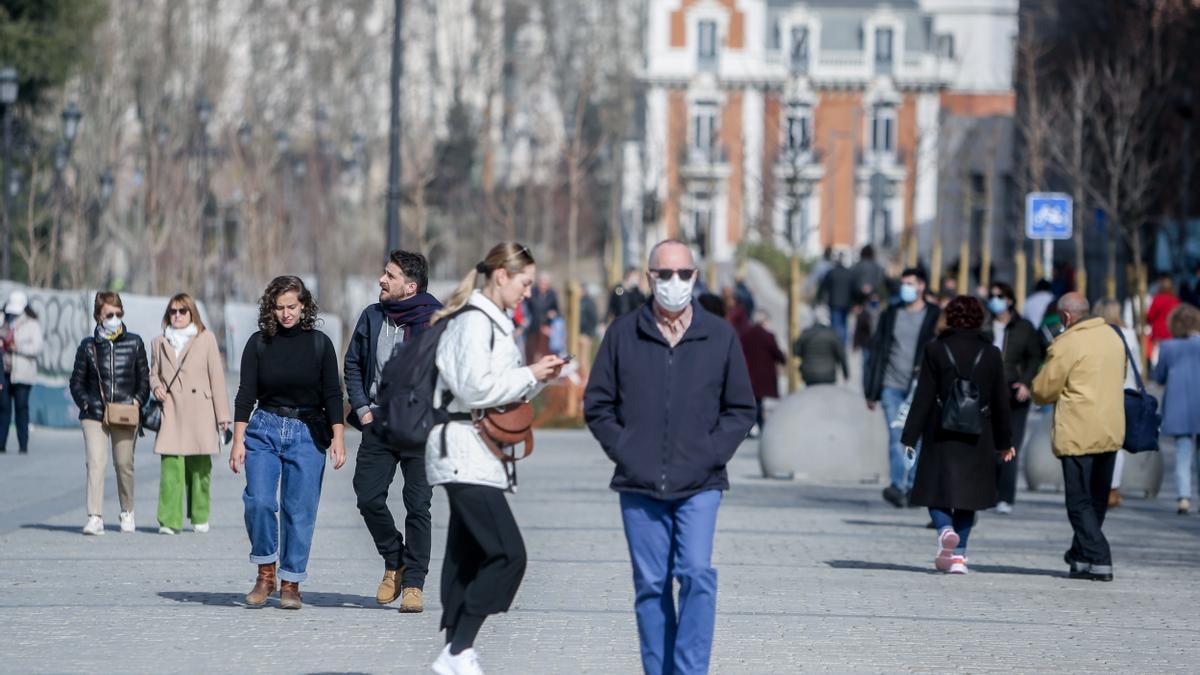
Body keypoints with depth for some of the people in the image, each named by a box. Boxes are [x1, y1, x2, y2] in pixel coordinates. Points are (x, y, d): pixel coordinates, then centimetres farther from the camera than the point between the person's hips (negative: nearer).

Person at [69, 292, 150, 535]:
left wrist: (138, 400, -4)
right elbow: (77, 381, 9)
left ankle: (127, 512, 27)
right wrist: (86, 403, -6)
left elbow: (144, 378, 12)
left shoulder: (134, 344, 6)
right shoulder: (88, 346, 4)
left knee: (124, 464, 8)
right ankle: (95, 518, -16)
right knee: (96, 463, -13)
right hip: (95, 414, -1)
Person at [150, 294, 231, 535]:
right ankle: (170, 521, -15)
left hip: (199, 411, -1)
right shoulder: (159, 343, 15)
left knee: (199, 467, 2)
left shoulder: (206, 339, 7)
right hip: (171, 412, 1)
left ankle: (200, 517, 17)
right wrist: (156, 386, -2)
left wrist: (223, 414, 2)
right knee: (170, 464, -11)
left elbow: (216, 377, 5)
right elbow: (154, 373, 23)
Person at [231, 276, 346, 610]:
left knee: (299, 510, -3)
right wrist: (238, 440, -5)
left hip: (308, 433, 0)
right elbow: (246, 394, 2)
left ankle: (291, 585, 7)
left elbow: (332, 394, 2)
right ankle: (265, 573, 1)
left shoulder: (319, 344, 2)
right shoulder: (259, 343, 2)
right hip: (264, 430, 0)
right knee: (259, 501, -16)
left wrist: (338, 438, -7)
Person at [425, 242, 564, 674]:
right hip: (465, 454, -11)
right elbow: (475, 389, -19)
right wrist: (531, 375, -11)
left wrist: (538, 379, 8)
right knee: (508, 554, -15)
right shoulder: (474, 322, -12)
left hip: (477, 456, 11)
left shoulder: (493, 322, 20)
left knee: (469, 556, 9)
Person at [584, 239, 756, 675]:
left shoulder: (720, 337, 6)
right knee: (650, 586, 3)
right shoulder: (623, 334, 6)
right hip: (639, 487, 1)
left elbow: (741, 409, 10)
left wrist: (710, 454, -3)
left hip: (699, 486, -1)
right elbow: (597, 405, 9)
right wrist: (624, 452, -3)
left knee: (697, 574, -15)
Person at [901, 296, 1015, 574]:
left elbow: (923, 397, -7)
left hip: (941, 433, -2)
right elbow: (1001, 401, 6)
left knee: (937, 487, 8)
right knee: (967, 490, 11)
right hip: (977, 436, 2)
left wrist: (910, 437, -3)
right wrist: (1004, 442, 15)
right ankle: (958, 555, 7)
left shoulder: (936, 350, -5)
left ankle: (945, 529, -22)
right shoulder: (991, 353, 2)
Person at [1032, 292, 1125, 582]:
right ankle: (1082, 554, 31)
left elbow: (1042, 392, -10)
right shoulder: (1112, 337, 9)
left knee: (1080, 502, -2)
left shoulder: (1066, 345, -15)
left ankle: (1098, 561, -10)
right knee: (1098, 499, 18)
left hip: (1078, 435, -7)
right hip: (1112, 432, 7)